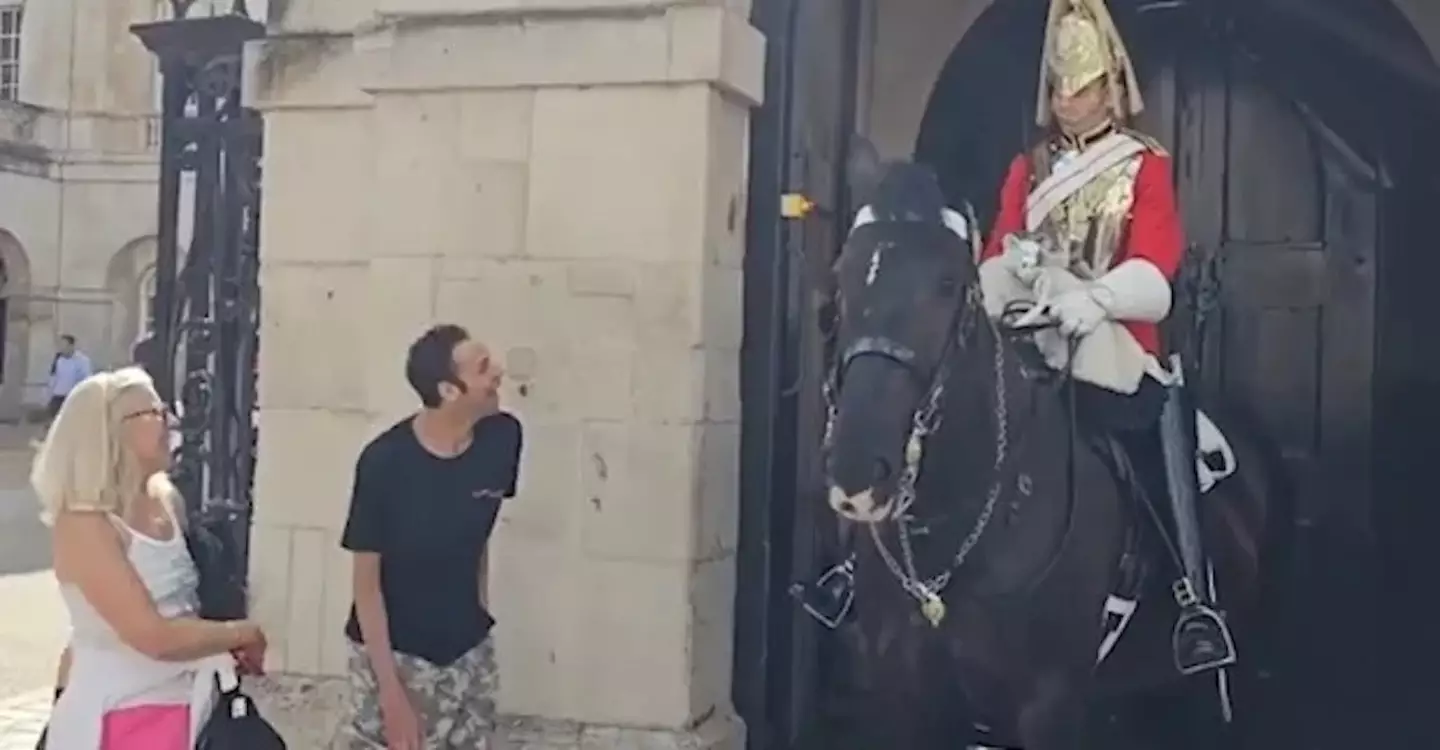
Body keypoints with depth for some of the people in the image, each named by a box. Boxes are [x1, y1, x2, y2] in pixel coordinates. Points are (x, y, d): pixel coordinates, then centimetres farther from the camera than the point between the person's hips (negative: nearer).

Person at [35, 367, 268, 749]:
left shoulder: (167, 500, 2)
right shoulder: (84, 524, -17)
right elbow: (155, 637, -21)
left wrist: (228, 644, 0)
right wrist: (244, 634, -9)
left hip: (186, 708, 6)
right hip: (119, 719, -6)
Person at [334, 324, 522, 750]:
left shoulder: (502, 437, -10)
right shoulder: (385, 462, -24)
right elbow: (366, 579, -16)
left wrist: (480, 615, 14)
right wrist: (390, 688, -18)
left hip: (467, 649, 5)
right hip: (394, 651, -5)